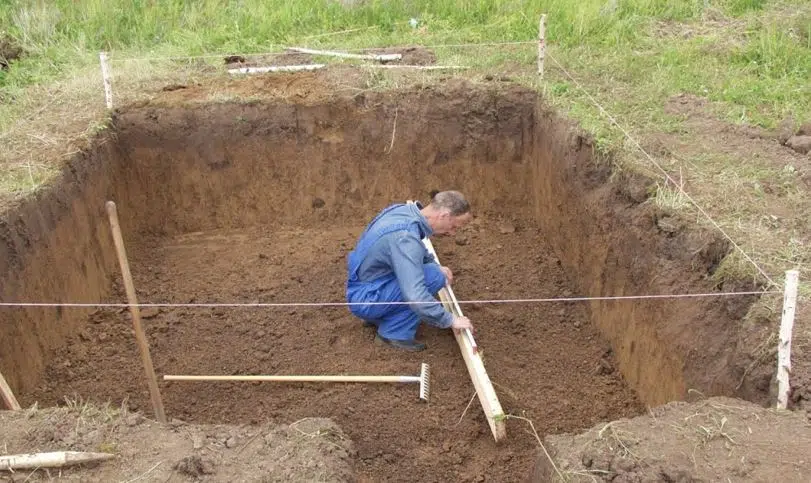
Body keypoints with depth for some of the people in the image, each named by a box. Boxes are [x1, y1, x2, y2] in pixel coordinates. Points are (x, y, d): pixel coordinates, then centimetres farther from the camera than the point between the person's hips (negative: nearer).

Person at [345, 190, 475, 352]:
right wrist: (450, 320, -23)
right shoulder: (405, 236, -30)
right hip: (365, 299, -9)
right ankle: (395, 333, -6)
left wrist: (436, 266, 10)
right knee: (434, 277, -19)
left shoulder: (403, 210, -2)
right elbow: (415, 297, -36)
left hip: (363, 286, 9)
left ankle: (378, 317, 16)